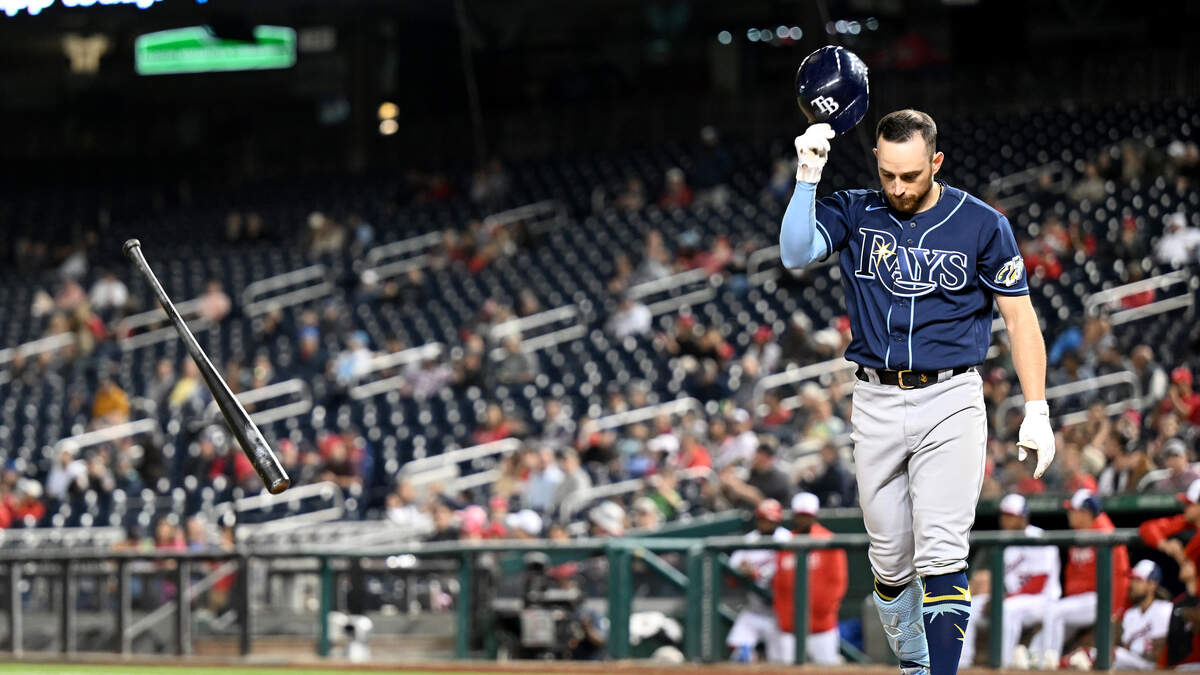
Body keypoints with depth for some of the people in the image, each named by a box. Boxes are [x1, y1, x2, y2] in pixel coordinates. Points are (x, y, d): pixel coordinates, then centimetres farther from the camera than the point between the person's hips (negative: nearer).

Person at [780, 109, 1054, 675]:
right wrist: (808, 177, -23)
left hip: (950, 400, -3)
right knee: (890, 559, 7)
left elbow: (1019, 316, 3)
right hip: (876, 403, 3)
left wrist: (1036, 411, -2)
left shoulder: (982, 225, -1)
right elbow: (795, 253, -13)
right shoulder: (854, 213, 4)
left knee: (941, 554, -14)